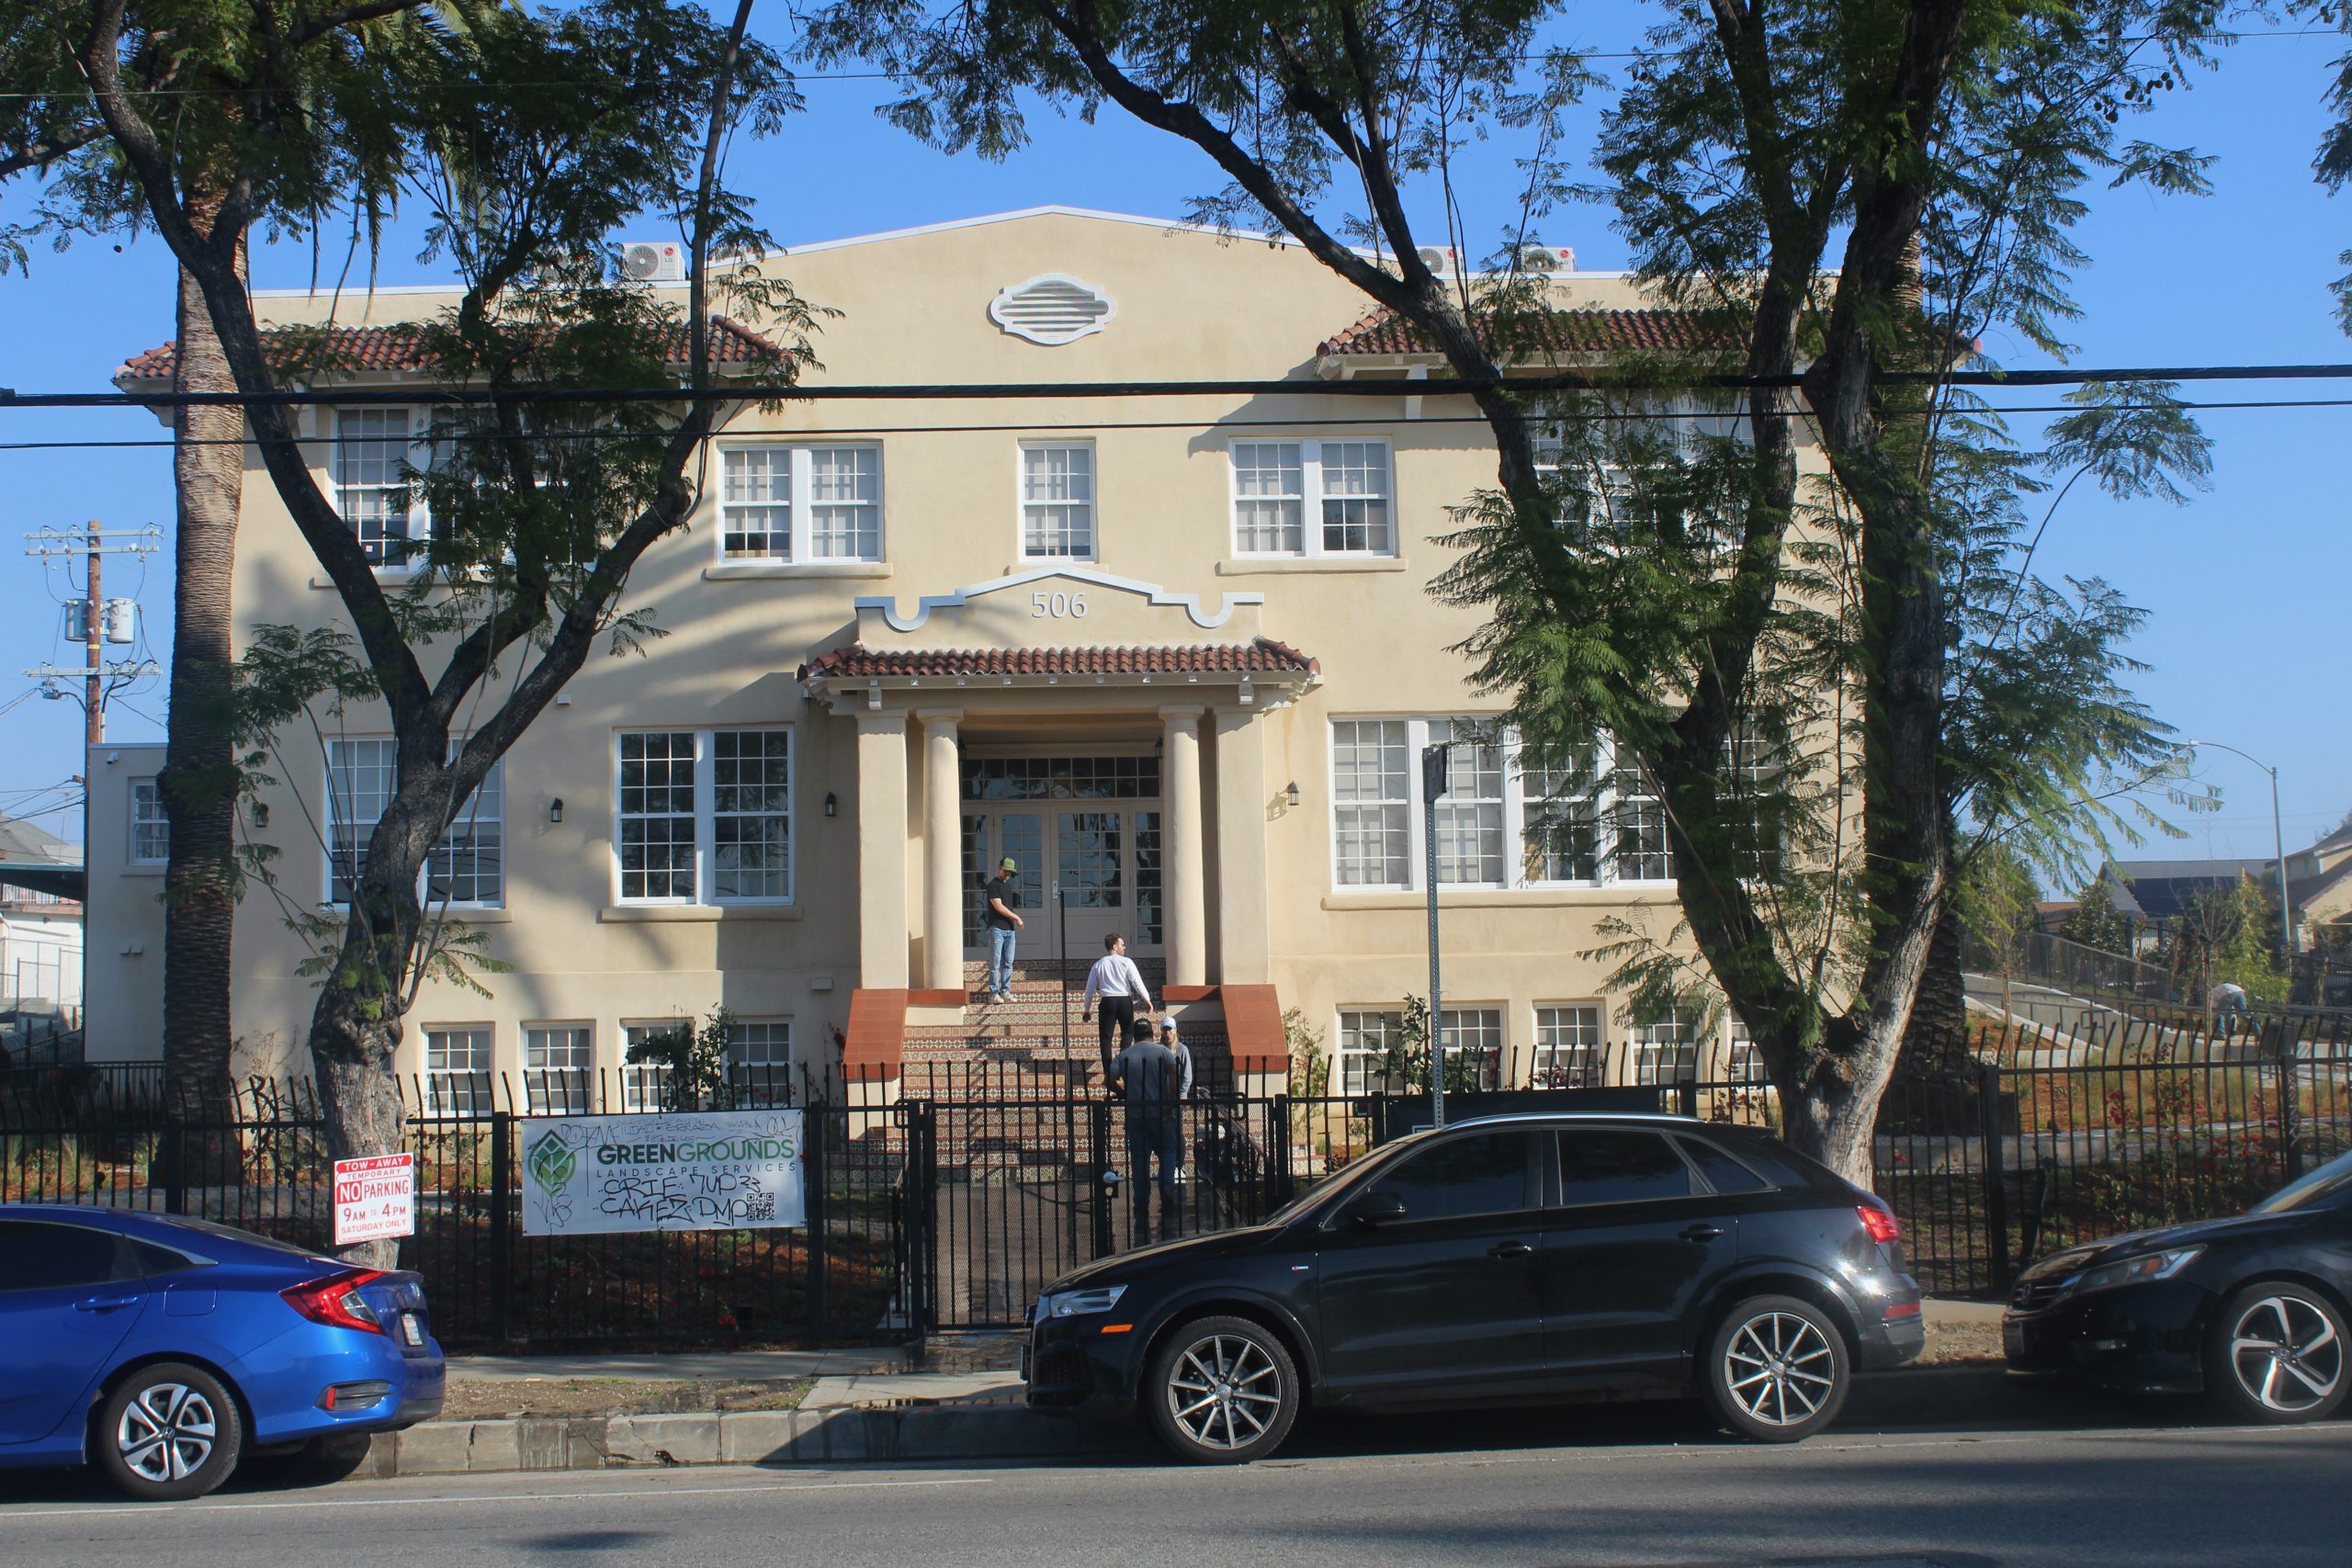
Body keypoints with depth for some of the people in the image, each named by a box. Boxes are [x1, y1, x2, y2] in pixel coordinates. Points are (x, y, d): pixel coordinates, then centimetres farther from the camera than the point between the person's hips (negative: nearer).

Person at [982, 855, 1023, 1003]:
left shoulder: (1009, 885, 19)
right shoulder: (993, 885, -6)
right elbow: (999, 907, -13)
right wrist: (1017, 917, -8)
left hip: (1010, 929, 7)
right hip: (997, 928, -7)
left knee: (1008, 963, 5)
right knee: (995, 963, -6)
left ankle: (1005, 991, 9)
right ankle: (993, 993, -4)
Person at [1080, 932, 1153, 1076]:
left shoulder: (1098, 965, 9)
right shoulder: (1126, 962, 0)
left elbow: (1089, 990, 11)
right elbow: (1137, 982, -9)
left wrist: (1086, 1009, 19)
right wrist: (1147, 999, -5)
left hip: (1107, 1001, 1)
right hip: (1125, 1000, -1)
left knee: (1106, 1037, 4)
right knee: (1127, 1033, 14)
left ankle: (1108, 1072, -1)